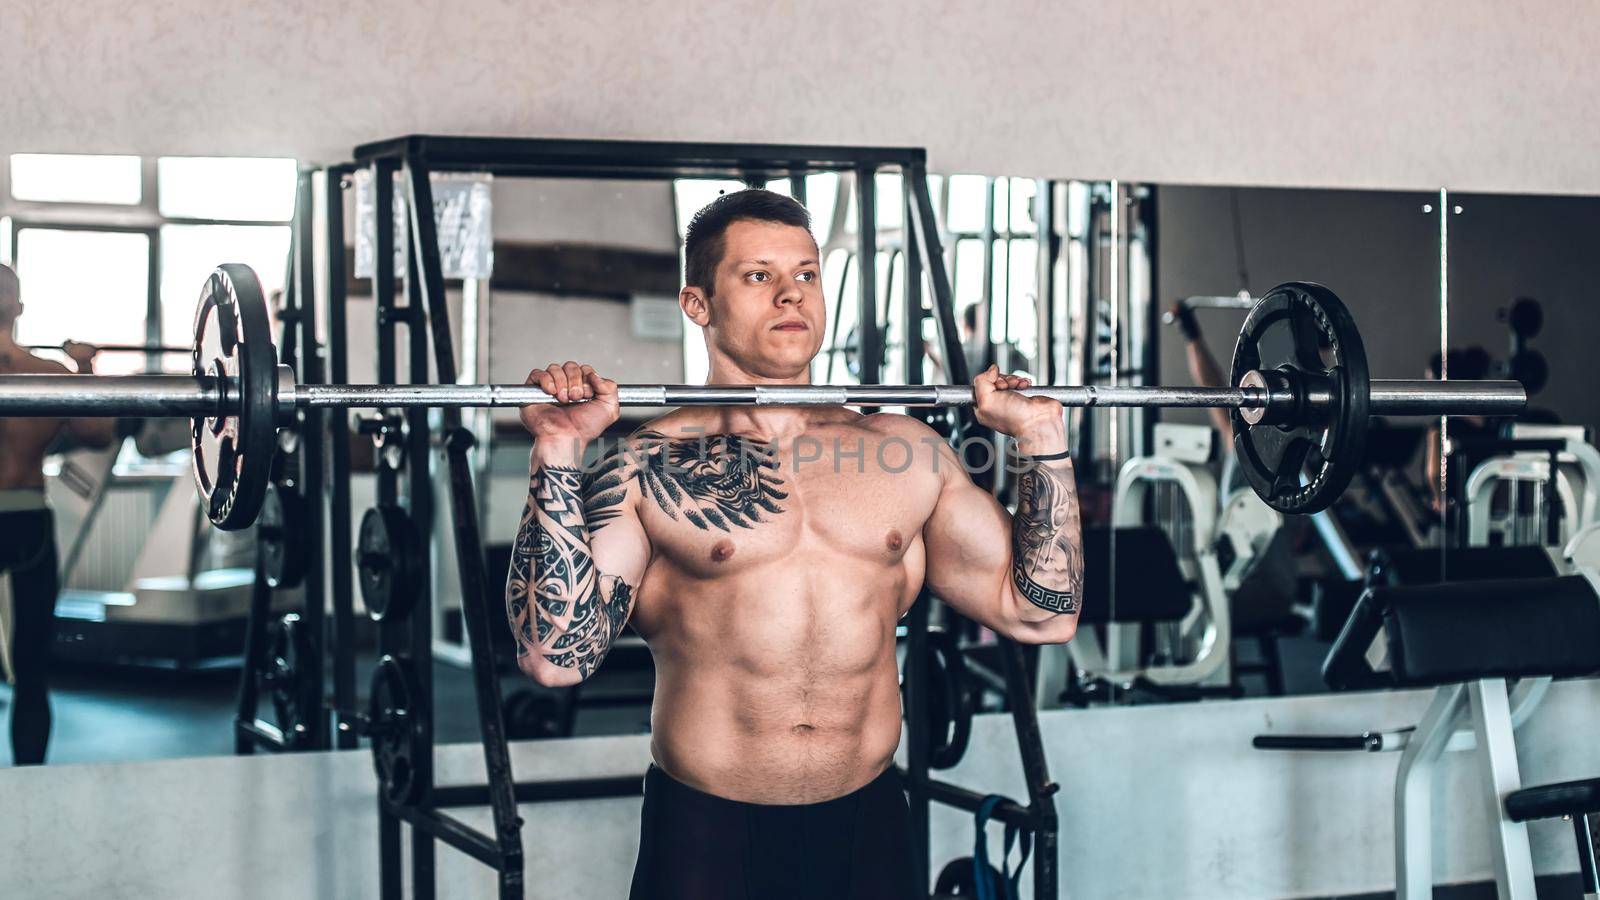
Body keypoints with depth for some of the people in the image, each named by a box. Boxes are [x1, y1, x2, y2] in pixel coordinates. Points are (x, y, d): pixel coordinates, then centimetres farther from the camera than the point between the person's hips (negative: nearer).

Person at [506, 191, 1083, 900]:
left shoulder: (906, 455, 5)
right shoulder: (648, 466, -5)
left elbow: (1041, 613, 5)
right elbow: (556, 654, -16)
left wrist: (1042, 440, 1)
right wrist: (558, 454, -20)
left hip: (870, 825, 3)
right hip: (705, 839, -3)